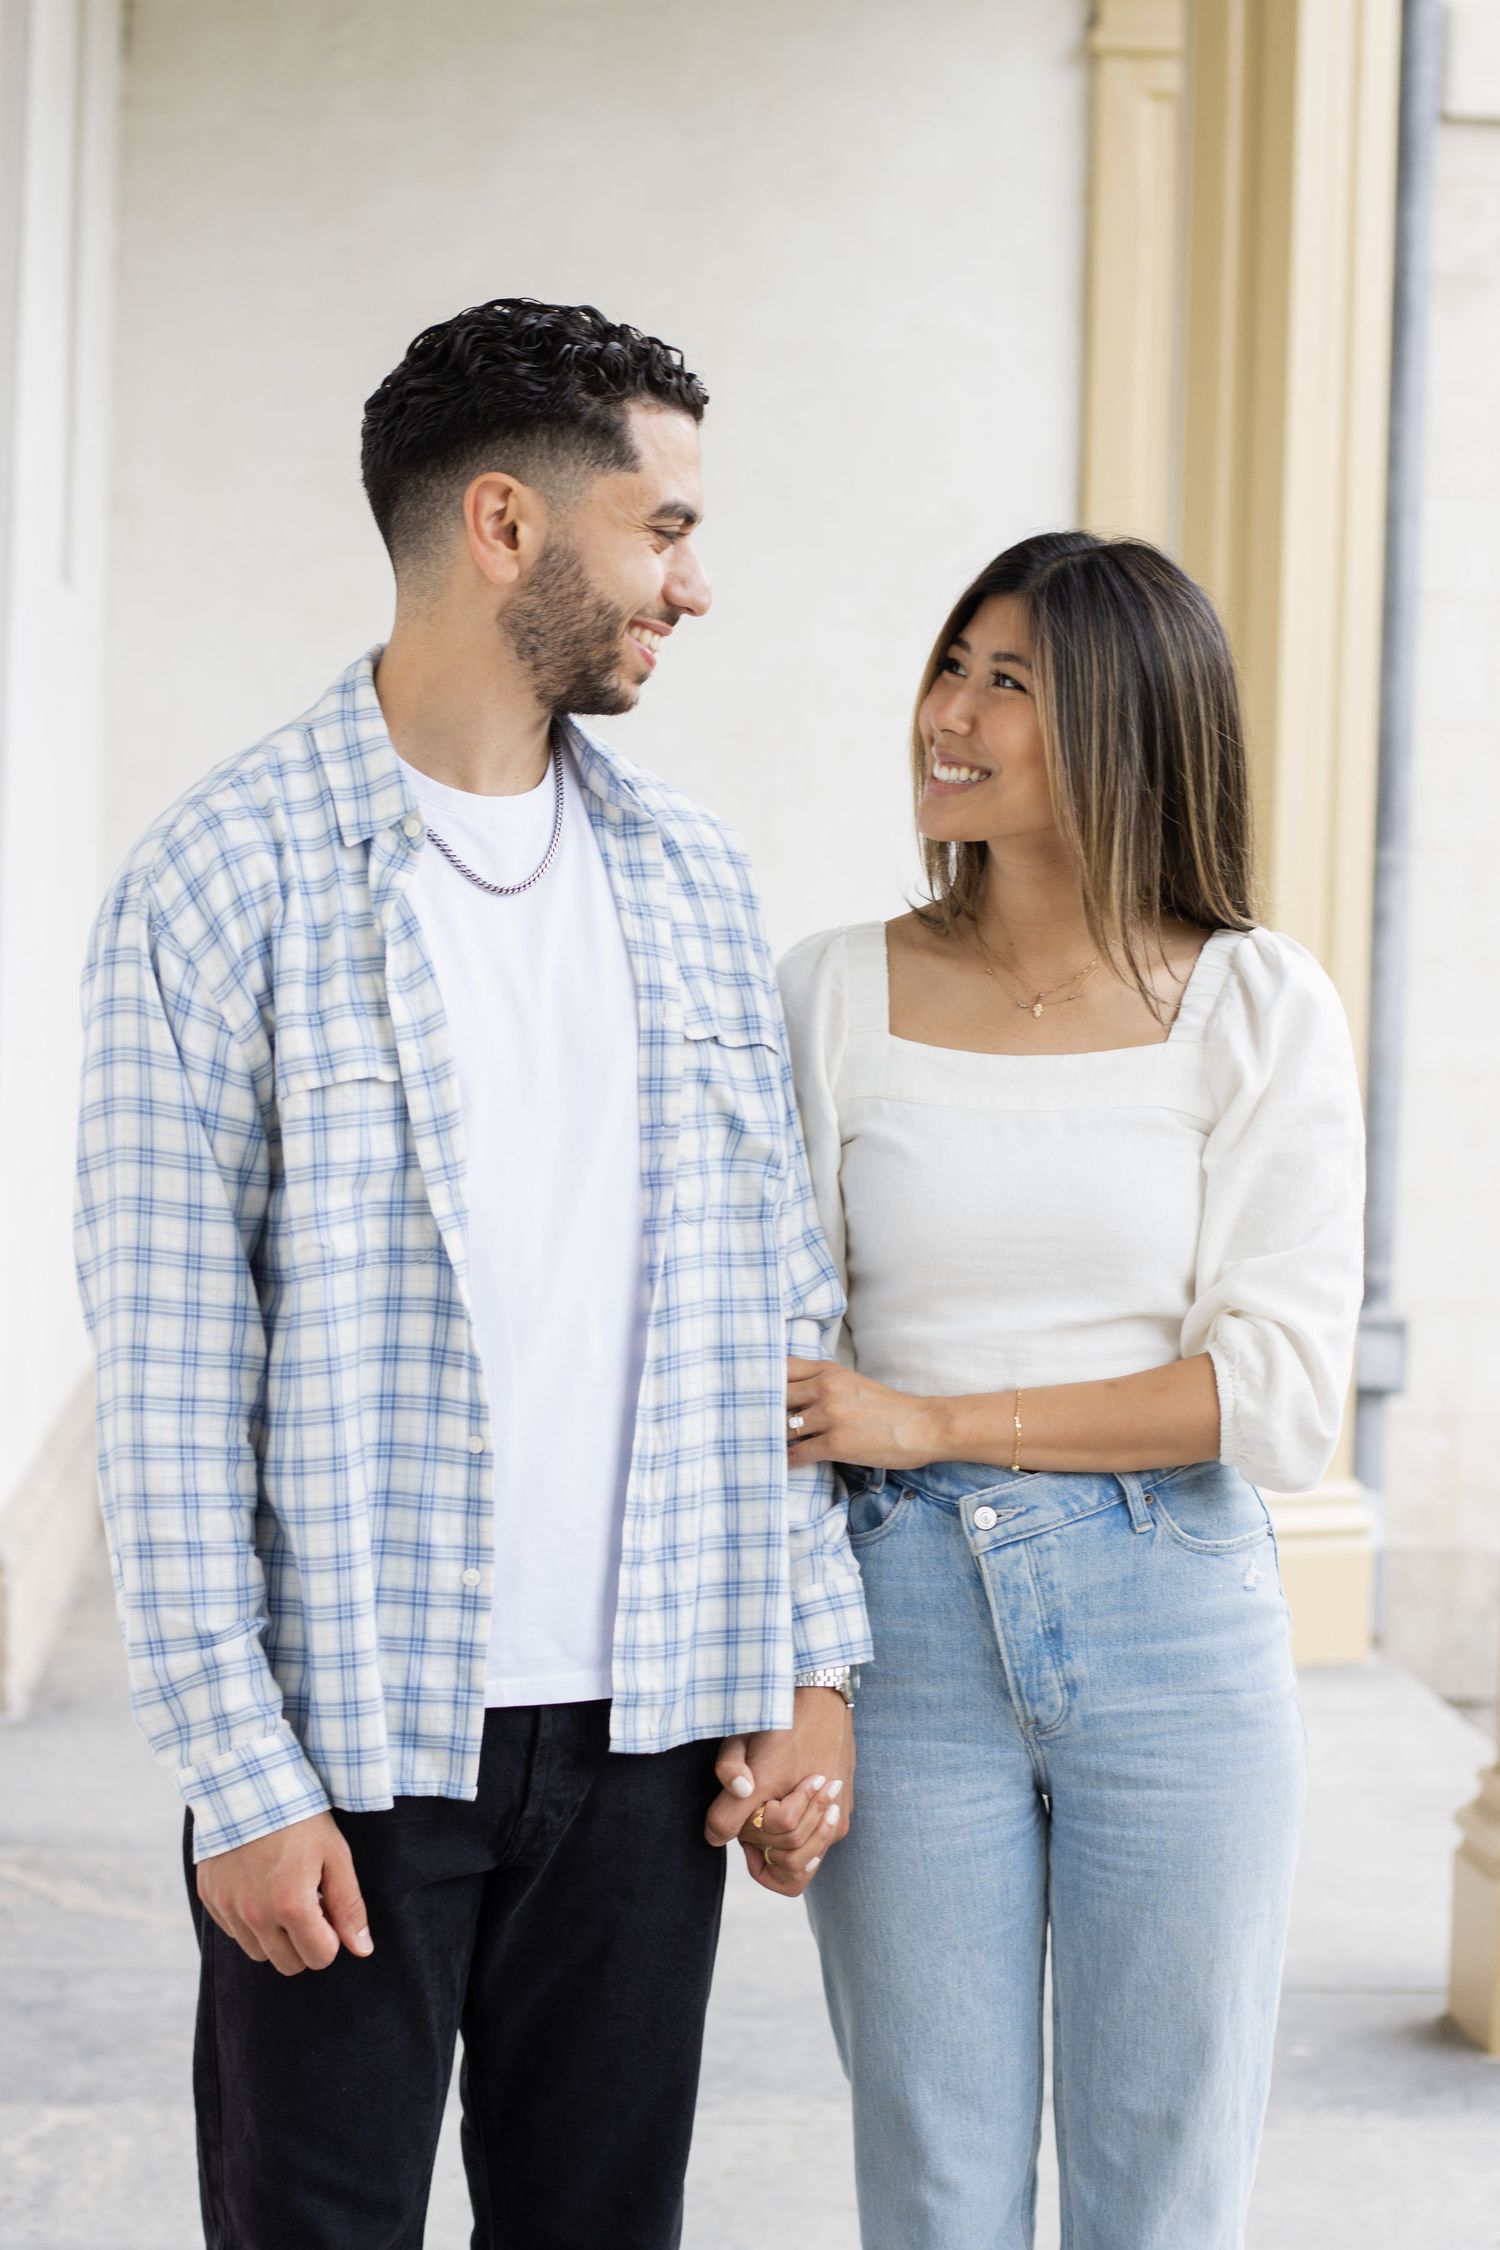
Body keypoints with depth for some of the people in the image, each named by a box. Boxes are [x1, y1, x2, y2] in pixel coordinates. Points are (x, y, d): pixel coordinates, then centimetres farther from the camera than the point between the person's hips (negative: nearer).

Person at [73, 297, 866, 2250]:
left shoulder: (695, 878, 8)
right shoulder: (225, 882, -8)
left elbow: (777, 1302, 11)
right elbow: (168, 1374, -9)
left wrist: (816, 1662, 6)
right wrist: (241, 1775, -12)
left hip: (649, 1734, 5)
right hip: (351, 1740, -4)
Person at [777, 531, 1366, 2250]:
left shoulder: (1257, 1008, -2)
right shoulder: (836, 993, 2)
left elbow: (1284, 1393, -9)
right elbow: (767, 1362, 3)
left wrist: (935, 1422, -12)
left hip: (1175, 1628, -1)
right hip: (907, 1630, 1)